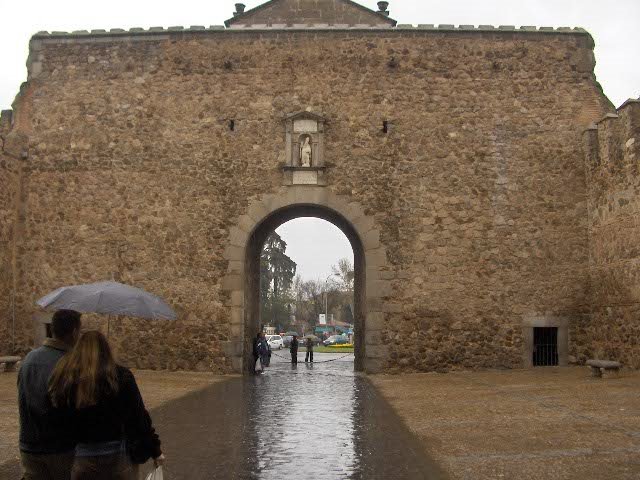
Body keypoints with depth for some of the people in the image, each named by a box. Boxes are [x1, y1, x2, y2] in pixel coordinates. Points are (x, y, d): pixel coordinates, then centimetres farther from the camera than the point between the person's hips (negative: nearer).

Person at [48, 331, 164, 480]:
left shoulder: (64, 380, -2)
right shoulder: (121, 376, -7)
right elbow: (140, 419, -5)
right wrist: (155, 450, 5)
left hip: (82, 460, 2)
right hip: (119, 458, -1)